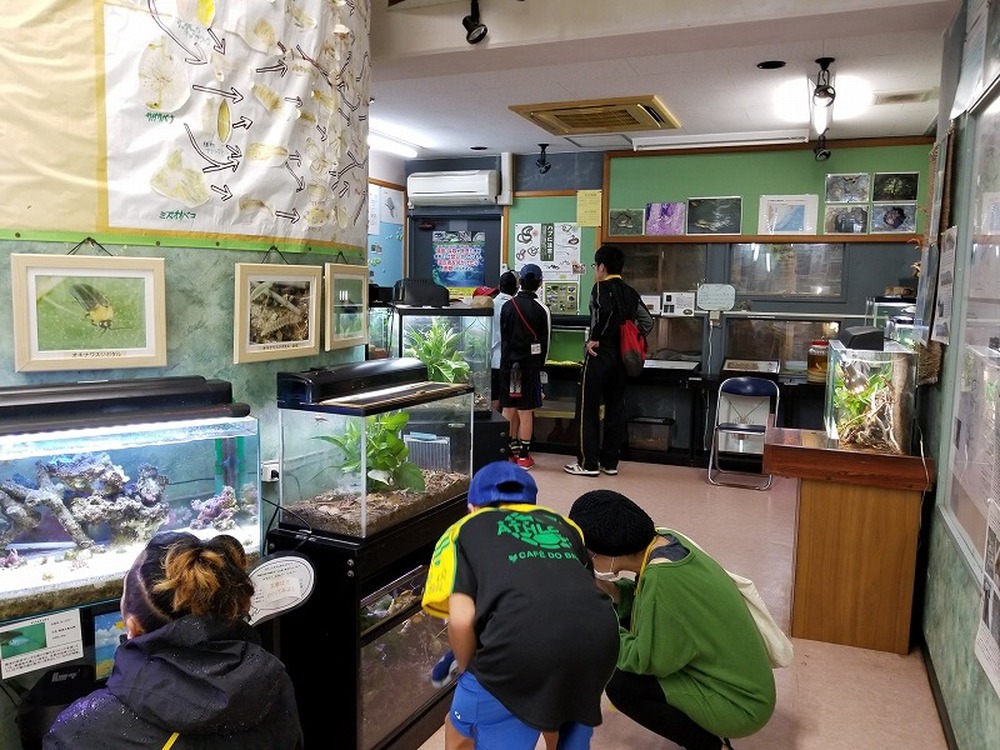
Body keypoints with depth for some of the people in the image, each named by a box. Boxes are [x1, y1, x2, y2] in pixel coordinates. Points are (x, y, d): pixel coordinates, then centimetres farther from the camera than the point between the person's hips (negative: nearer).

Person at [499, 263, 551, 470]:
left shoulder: (507, 306, 2)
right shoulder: (541, 310, -9)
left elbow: (502, 336, 7)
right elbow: (545, 341, -2)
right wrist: (539, 364, 11)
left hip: (508, 362, 4)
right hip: (529, 364, -4)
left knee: (508, 408, 12)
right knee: (526, 410, 1)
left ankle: (509, 450, 19)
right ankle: (523, 456, 5)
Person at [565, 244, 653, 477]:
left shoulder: (601, 287, -8)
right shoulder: (630, 292, 12)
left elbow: (605, 309, -28)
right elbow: (647, 322, 9)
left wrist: (595, 338, -20)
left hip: (600, 355, -7)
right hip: (622, 357, 7)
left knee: (587, 409, 1)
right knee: (615, 408, 10)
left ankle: (588, 463, 3)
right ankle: (610, 462, 15)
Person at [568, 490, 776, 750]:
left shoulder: (662, 577, -31)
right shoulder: (664, 541, -6)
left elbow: (649, 660, -23)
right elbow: (647, 601, 7)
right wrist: (610, 590, -9)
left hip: (739, 703, -9)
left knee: (621, 684, -15)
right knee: (628, 626, 7)